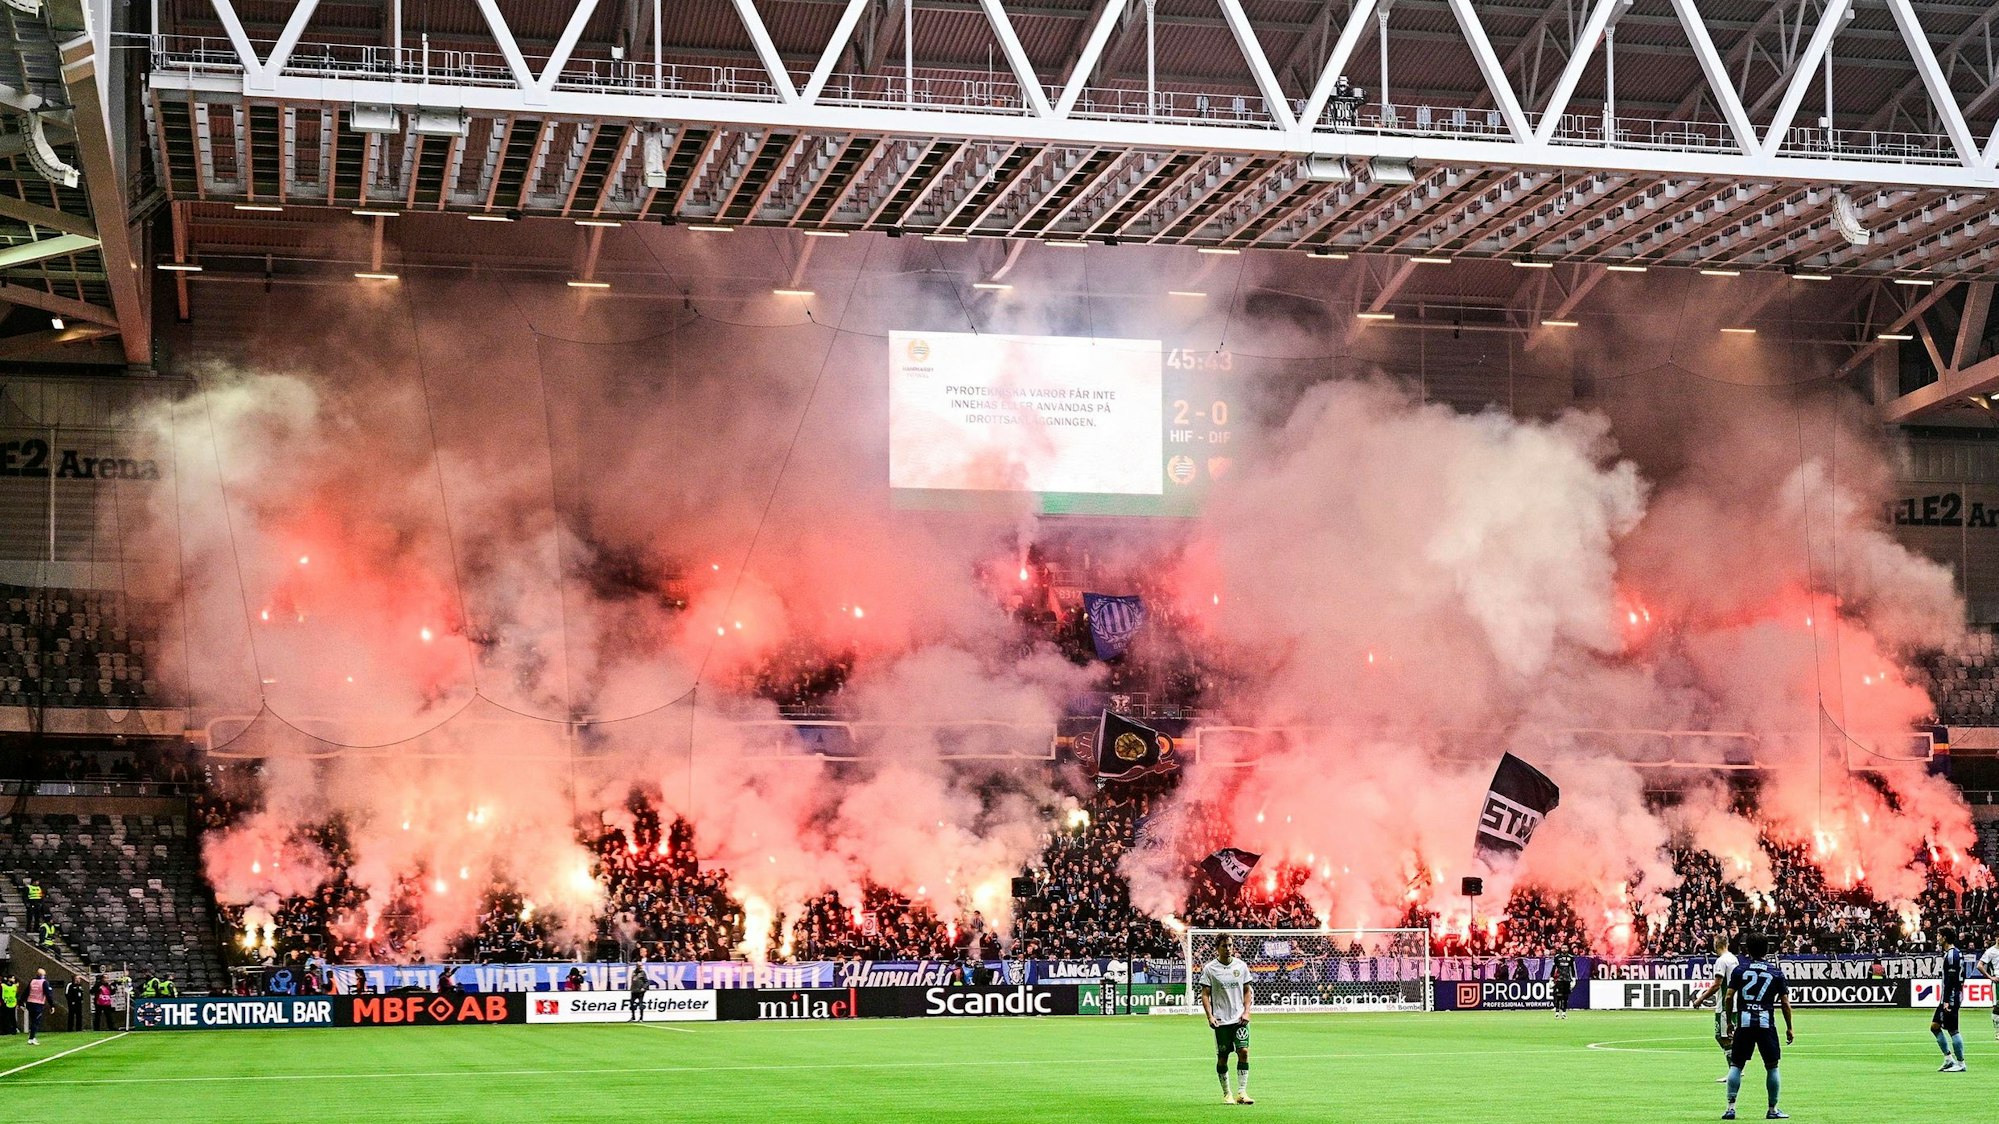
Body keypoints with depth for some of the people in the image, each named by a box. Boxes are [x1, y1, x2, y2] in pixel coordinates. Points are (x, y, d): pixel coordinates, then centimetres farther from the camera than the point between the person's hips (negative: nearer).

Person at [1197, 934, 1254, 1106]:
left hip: (1239, 1019, 2)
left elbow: (1247, 991, 13)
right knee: (1222, 1058, 2)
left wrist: (1246, 1012, 0)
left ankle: (1242, 1093, -9)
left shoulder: (1241, 966, 7)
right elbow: (1205, 994, 0)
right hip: (1221, 1020, -2)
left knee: (1243, 1052, -12)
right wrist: (1210, 1016, -10)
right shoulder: (1209, 968, -1)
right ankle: (1226, 1094, 14)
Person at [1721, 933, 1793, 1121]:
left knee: (1736, 1065, 5)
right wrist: (1789, 1028, 11)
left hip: (1744, 1023, 0)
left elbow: (1728, 997, -1)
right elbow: (1785, 1003, 3)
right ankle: (1773, 1109, 13)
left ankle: (1730, 1107, -3)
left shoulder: (1739, 970, 4)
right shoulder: (1776, 972, 5)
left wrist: (1729, 1021, 11)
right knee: (1772, 1066, 11)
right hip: (1766, 1024, 0)